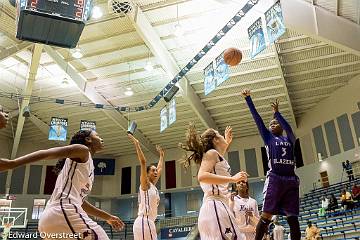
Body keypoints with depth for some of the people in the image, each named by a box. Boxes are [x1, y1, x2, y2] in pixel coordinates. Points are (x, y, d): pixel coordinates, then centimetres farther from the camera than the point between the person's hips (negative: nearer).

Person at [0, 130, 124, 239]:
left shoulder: (89, 166, 28)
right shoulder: (82, 150, 3)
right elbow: (47, 153, -11)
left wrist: (108, 217, 40)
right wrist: (13, 163, -26)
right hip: (64, 212, -10)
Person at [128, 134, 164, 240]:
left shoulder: (153, 186, 18)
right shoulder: (145, 184, -3)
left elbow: (160, 168, 31)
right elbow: (143, 162, -11)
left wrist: (161, 155, 41)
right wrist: (137, 144, -11)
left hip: (149, 222, 9)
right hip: (144, 221, -9)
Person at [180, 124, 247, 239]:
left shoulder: (215, 155, 27)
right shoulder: (211, 152, 1)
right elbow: (202, 176, -17)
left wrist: (227, 141, 58)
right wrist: (233, 179, -19)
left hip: (211, 208, 10)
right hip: (216, 206, -10)